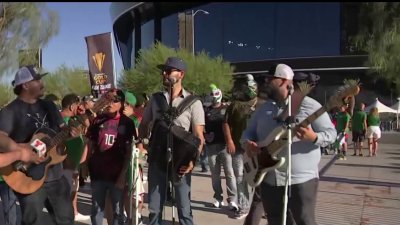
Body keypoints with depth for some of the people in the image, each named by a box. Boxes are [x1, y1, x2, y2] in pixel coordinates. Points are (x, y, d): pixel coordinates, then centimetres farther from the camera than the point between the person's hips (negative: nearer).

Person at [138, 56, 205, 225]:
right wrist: (140, 142, -3)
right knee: (154, 208, 12)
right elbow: (144, 125, 16)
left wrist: (193, 160, -21)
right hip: (157, 159, 3)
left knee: (184, 208, 8)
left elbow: (199, 137, -8)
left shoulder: (193, 102, -5)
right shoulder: (155, 99, 6)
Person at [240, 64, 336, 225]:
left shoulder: (310, 105, -6)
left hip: (301, 178, -5)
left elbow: (331, 133, -6)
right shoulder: (263, 109, 11)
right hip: (269, 179, 6)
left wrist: (313, 137, -28)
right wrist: (247, 142, -9)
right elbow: (248, 132, 14)